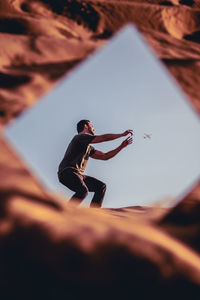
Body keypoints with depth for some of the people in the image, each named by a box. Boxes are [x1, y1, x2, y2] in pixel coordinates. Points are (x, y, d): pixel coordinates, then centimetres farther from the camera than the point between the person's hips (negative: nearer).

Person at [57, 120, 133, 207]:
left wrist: (122, 146, 23)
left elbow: (104, 156, 26)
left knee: (101, 187, 4)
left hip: (78, 174, 10)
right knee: (83, 190, -34)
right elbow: (104, 137, -7)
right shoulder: (80, 137, -2)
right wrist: (123, 134, 2)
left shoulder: (89, 148, 27)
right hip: (67, 172, -10)